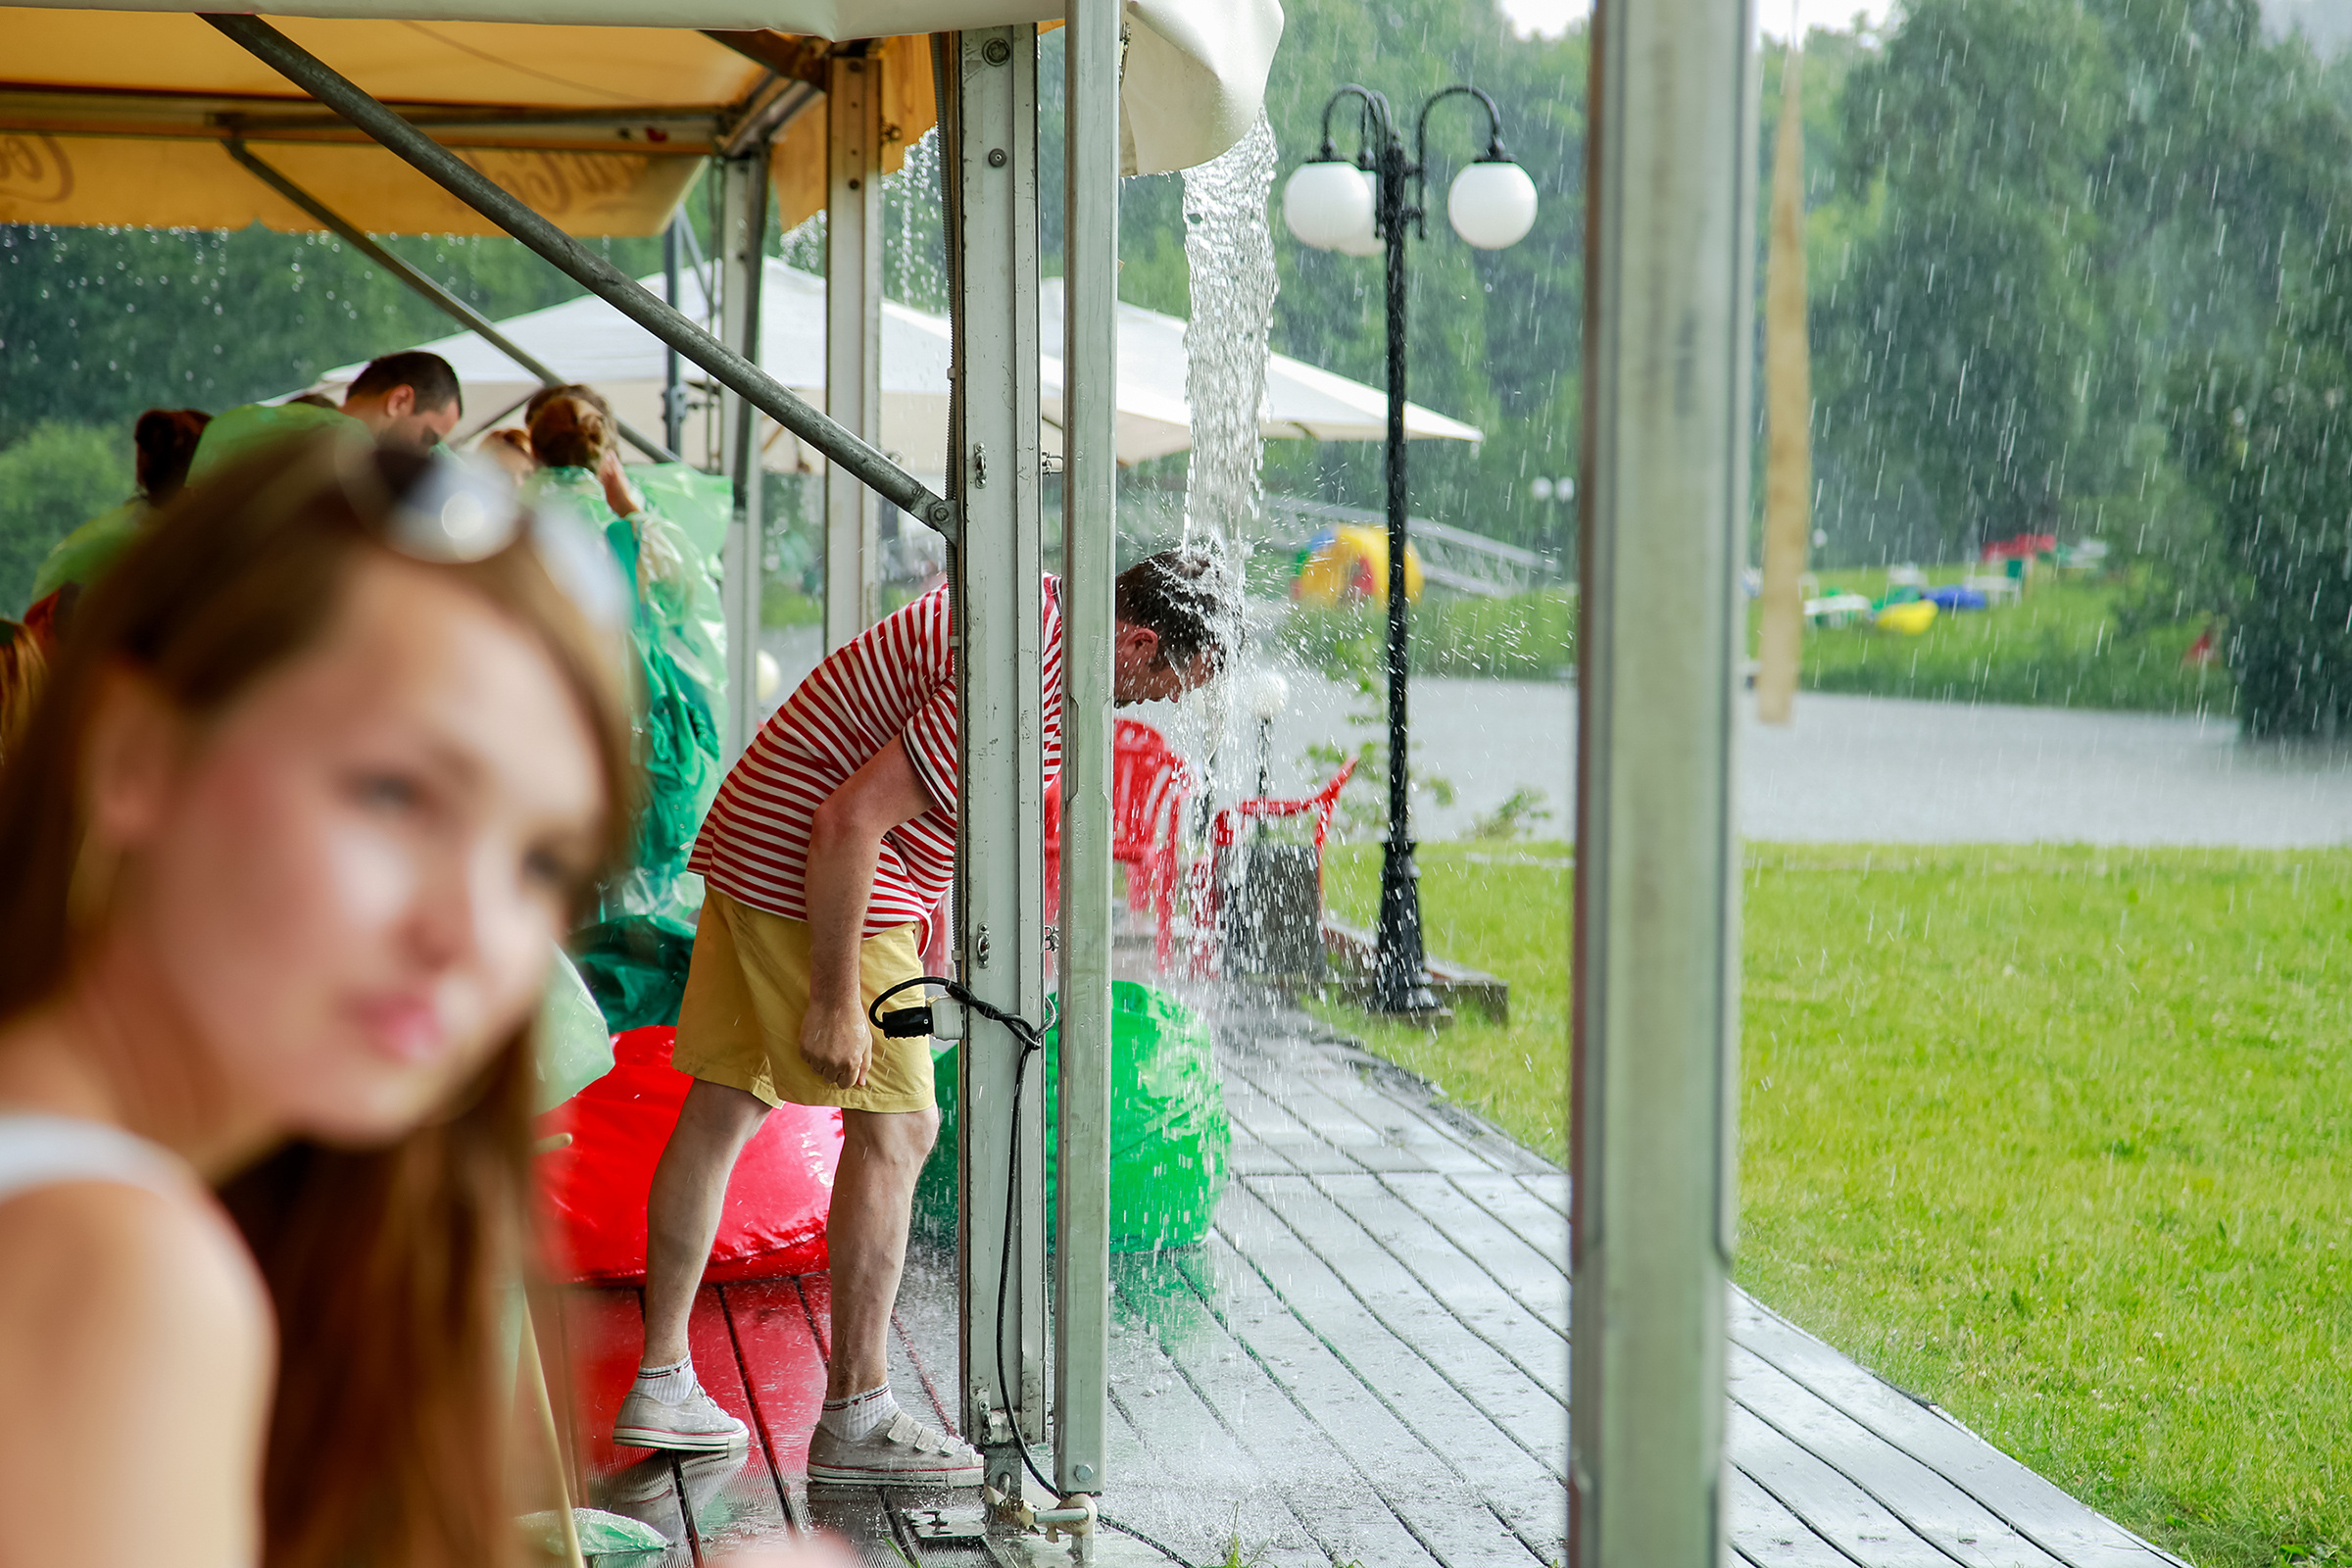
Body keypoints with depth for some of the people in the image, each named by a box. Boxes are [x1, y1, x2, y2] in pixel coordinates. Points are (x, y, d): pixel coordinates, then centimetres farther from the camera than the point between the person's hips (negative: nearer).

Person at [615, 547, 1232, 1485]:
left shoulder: (1042, 605, 9)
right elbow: (850, 818, -27)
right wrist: (834, 999, -22)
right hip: (822, 882, -11)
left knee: (722, 1109, 11)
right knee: (895, 1127, -5)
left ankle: (661, 1383, 17)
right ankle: (854, 1416, 1)